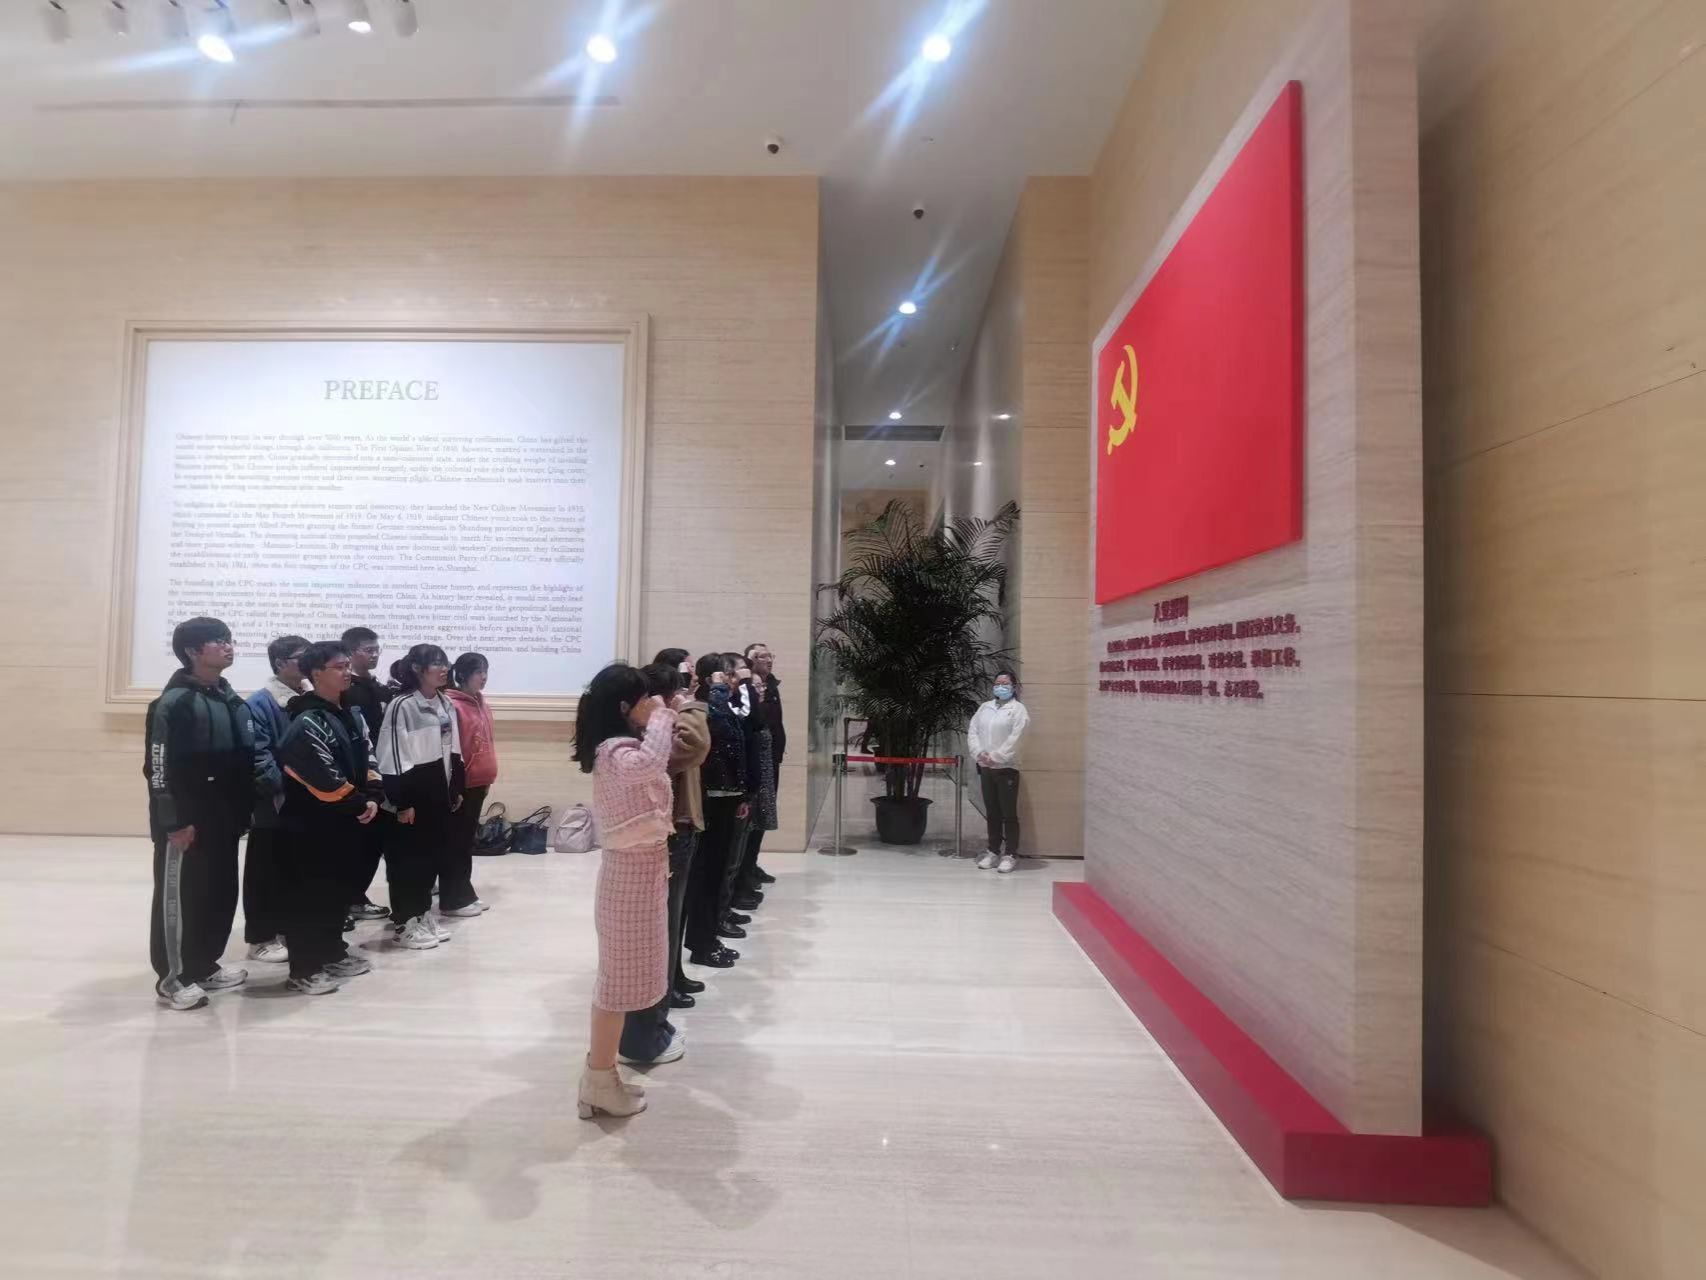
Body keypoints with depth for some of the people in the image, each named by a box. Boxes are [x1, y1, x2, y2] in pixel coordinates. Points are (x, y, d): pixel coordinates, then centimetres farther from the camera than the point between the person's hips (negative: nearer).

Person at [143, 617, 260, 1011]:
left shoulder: (230, 698, 12)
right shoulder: (175, 701, -14)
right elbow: (160, 766, -17)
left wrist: (246, 808, 15)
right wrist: (174, 821, -19)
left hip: (223, 819, 8)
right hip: (187, 821, -8)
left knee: (221, 893, 14)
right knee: (179, 896, 3)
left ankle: (203, 966, 28)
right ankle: (173, 978, 15)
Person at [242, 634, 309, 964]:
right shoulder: (260, 702, -12)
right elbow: (257, 755, -19)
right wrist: (286, 784, -20)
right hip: (274, 804, -6)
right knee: (266, 873, 5)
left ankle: (286, 929, 27)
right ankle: (261, 938, 14)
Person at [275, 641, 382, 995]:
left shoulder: (352, 716, 11)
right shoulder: (307, 723, -17)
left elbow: (368, 759, 12)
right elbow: (324, 779, -21)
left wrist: (372, 797, -3)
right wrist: (357, 804, -12)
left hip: (345, 821, 9)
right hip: (310, 824, -8)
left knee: (338, 890, 17)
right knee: (309, 895, 0)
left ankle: (333, 952, 31)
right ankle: (304, 969, 9)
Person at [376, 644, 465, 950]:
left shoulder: (444, 703, 8)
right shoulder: (402, 705, -16)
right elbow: (393, 757, -17)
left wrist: (456, 788, 15)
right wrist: (401, 802, -17)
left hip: (439, 790, 8)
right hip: (412, 790, -8)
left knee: (436, 852, 14)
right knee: (408, 857, 3)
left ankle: (423, 914, 28)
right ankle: (405, 922, 14)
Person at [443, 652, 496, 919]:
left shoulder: (481, 703, 10)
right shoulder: (452, 705, -15)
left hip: (478, 782, 8)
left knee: (467, 839, 16)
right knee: (457, 841, 1)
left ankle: (465, 894, 25)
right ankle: (452, 900, 11)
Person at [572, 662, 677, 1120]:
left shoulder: (616, 747, 10)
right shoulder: (616, 752, -23)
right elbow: (650, 762, -45)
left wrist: (667, 718, 9)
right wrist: (661, 717, -29)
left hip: (638, 867, 10)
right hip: (634, 871, -10)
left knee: (618, 976, 18)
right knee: (621, 979, 2)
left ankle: (599, 1075, 31)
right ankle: (600, 1083, 15)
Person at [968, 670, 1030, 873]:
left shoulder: (1018, 709, -4)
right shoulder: (985, 707, 12)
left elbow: (1014, 739, -13)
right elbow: (972, 731, 6)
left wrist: (995, 757, -16)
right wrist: (979, 753, -9)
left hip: (1006, 768, -5)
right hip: (985, 768, 5)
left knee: (1009, 814, -1)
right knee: (992, 813, 12)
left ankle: (1010, 855, 7)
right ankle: (993, 851, 22)